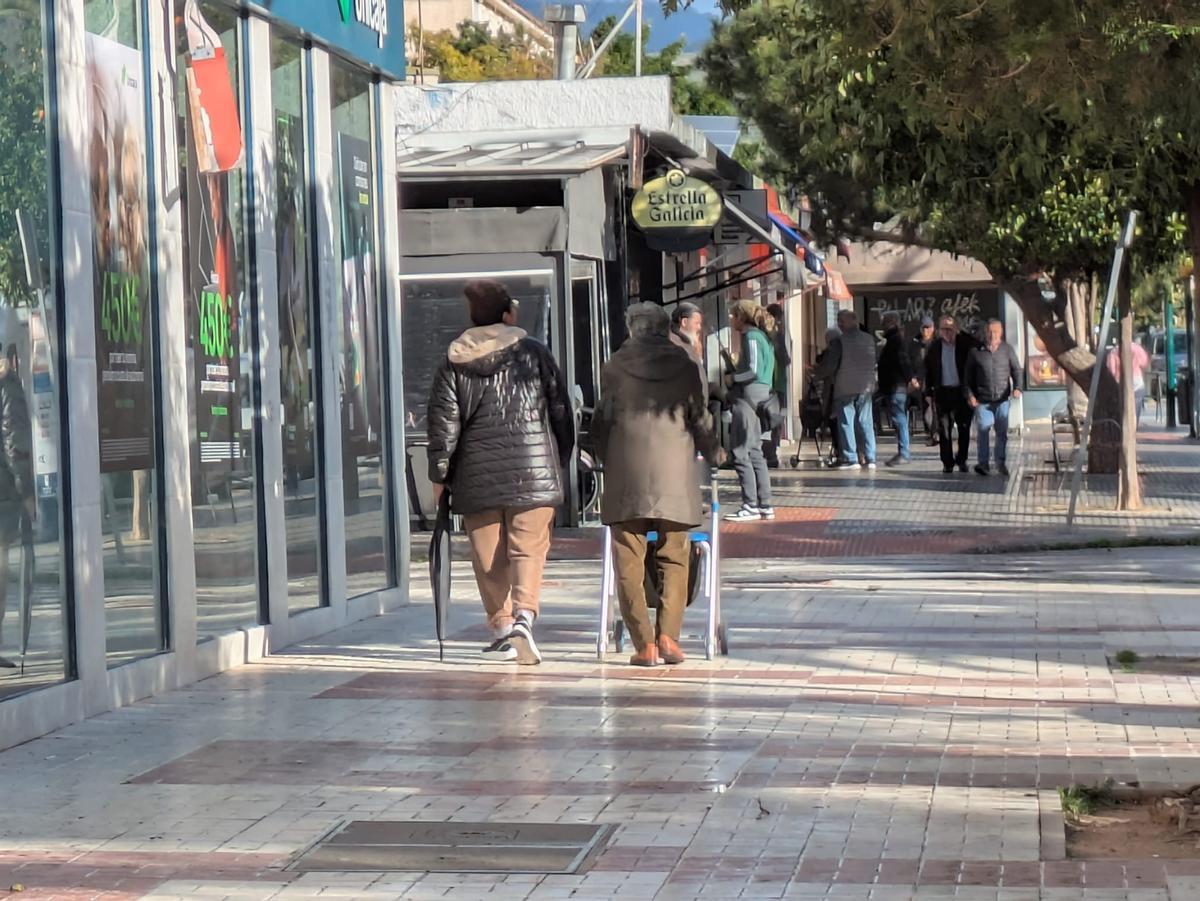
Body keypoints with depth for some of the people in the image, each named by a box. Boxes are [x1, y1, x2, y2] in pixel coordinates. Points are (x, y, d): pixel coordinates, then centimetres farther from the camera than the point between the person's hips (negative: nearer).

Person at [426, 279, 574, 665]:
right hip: (533, 469, -1)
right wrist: (561, 459, 17)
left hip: (478, 472, 1)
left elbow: (444, 420, 2)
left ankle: (501, 626, 12)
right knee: (528, 548, -3)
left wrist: (440, 474, 7)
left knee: (489, 557, 10)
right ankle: (524, 615, -23)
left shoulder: (454, 361, 4)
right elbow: (560, 409, 5)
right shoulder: (534, 352, 1)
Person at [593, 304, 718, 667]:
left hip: (626, 475, -1)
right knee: (674, 561, 10)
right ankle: (668, 634, -4)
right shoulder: (685, 367, 5)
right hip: (674, 475, 1)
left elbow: (602, 420, 7)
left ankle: (645, 644, -4)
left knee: (630, 564, 2)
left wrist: (606, 460, 22)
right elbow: (701, 419, 8)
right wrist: (712, 455, 26)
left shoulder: (616, 367, 4)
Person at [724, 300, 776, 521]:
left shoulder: (751, 337, -11)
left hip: (747, 396, -10)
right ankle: (765, 505, 13)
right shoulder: (761, 336, 17)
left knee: (739, 452, -7)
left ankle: (751, 505, -8)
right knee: (754, 451, 12)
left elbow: (754, 371, -19)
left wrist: (732, 378, -6)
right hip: (758, 397, 10)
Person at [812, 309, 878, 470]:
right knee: (866, 423, 8)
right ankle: (870, 458, 5)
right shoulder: (869, 339, 5)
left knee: (846, 423, 2)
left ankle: (850, 459, -2)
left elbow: (829, 366, -9)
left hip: (845, 388, -5)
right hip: (866, 387, 5)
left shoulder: (839, 341, -11)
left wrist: (816, 372, 9)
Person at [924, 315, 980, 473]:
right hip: (943, 393, 1)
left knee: (964, 428, 3)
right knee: (944, 429, -1)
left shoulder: (964, 343, 0)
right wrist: (928, 392, 6)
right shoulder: (934, 348, 5)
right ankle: (947, 462, 5)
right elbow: (928, 371, 9)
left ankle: (961, 460, 18)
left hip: (962, 391, -1)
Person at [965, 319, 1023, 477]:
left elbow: (1016, 369, 6)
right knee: (983, 430, -8)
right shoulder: (976, 352, 3)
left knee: (1002, 432, 2)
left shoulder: (1007, 349, 7)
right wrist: (970, 395, -3)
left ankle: (1001, 462, 13)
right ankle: (984, 463, -1)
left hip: (1002, 399, 1)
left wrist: (1017, 388, -10)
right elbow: (969, 375, 7)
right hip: (982, 400, -1)